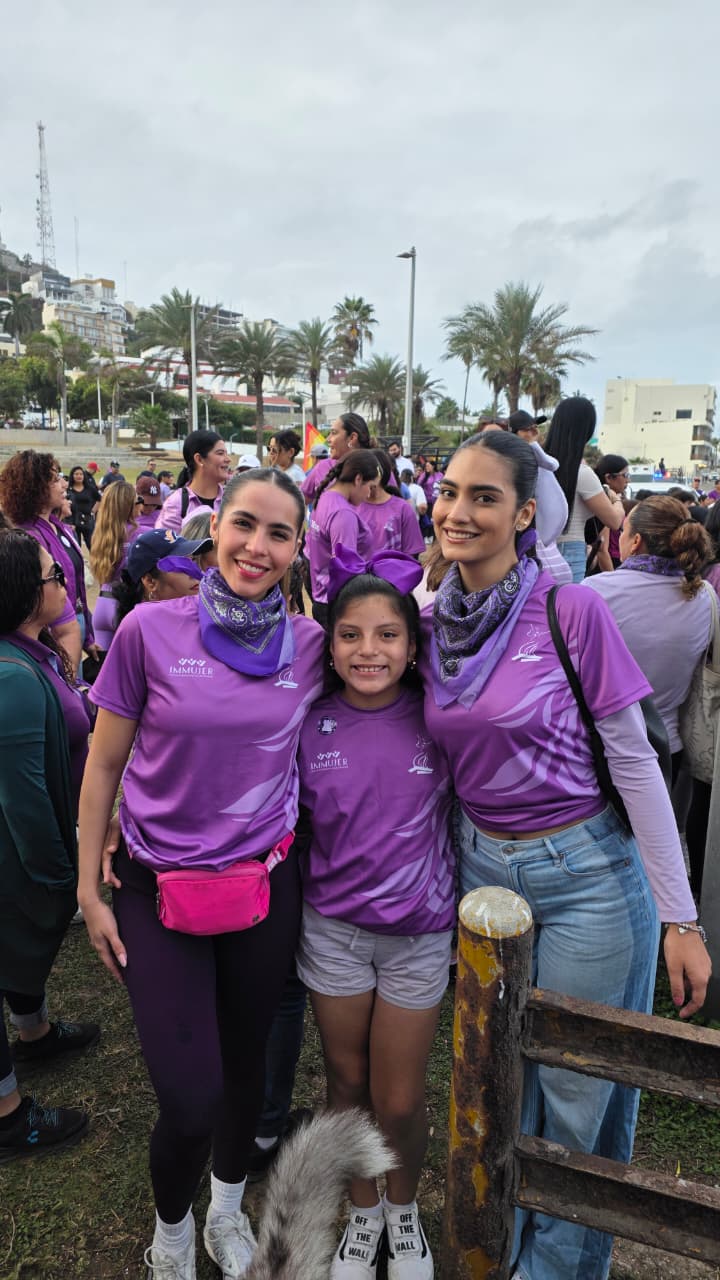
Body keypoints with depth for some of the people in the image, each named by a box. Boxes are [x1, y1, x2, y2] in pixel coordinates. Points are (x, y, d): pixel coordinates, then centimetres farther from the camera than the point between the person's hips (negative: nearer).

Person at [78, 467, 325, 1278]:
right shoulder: (150, 631, -12)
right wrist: (89, 891, -1)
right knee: (191, 1101, -2)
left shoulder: (311, 645, -5)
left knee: (246, 1063, 18)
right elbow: (104, 765, -4)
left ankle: (228, 1211, 51)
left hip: (267, 882, 3)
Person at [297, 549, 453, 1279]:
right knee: (347, 1084, 18)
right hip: (331, 927, 1)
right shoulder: (311, 726, -8)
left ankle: (404, 1209, 43)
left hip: (419, 931, -1)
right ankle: (362, 1213, 46)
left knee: (400, 1102, 10)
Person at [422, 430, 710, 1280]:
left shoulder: (572, 611, -16)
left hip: (588, 873, -4)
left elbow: (632, 759, -13)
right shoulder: (432, 623, 0)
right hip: (482, 868, 5)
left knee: (578, 1095, 12)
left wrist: (680, 918, -11)